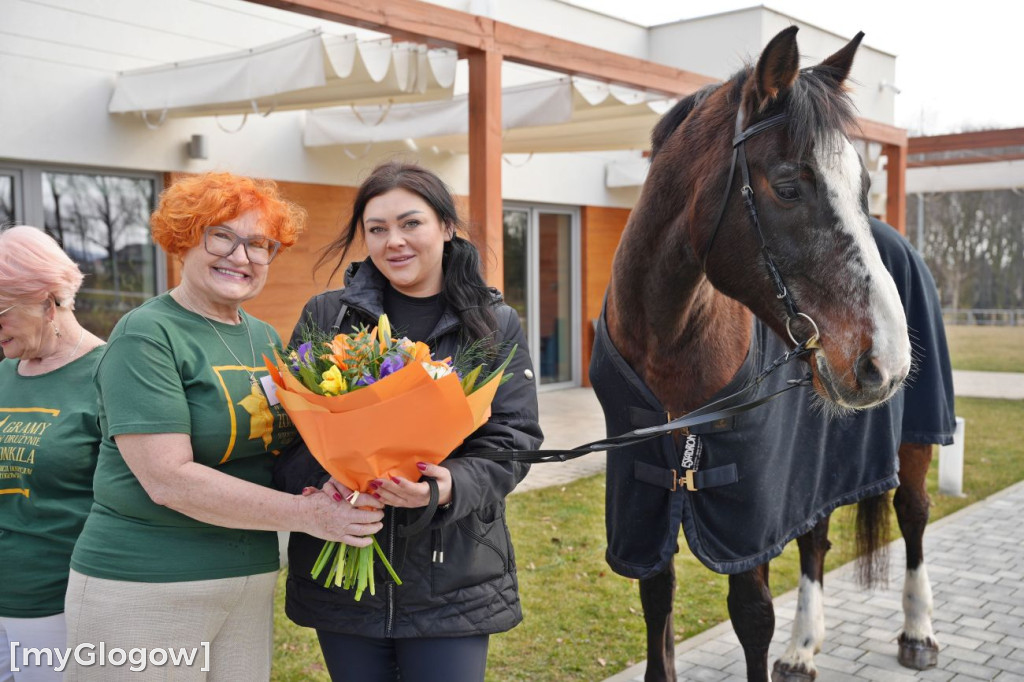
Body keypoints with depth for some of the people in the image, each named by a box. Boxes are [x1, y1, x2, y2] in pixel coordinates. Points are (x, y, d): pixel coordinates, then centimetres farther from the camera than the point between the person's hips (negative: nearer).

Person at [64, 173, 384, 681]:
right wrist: (306, 514, -22)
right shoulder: (146, 336, -12)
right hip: (145, 586, -6)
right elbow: (168, 479, -20)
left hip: (251, 577, 7)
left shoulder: (265, 338, 9)